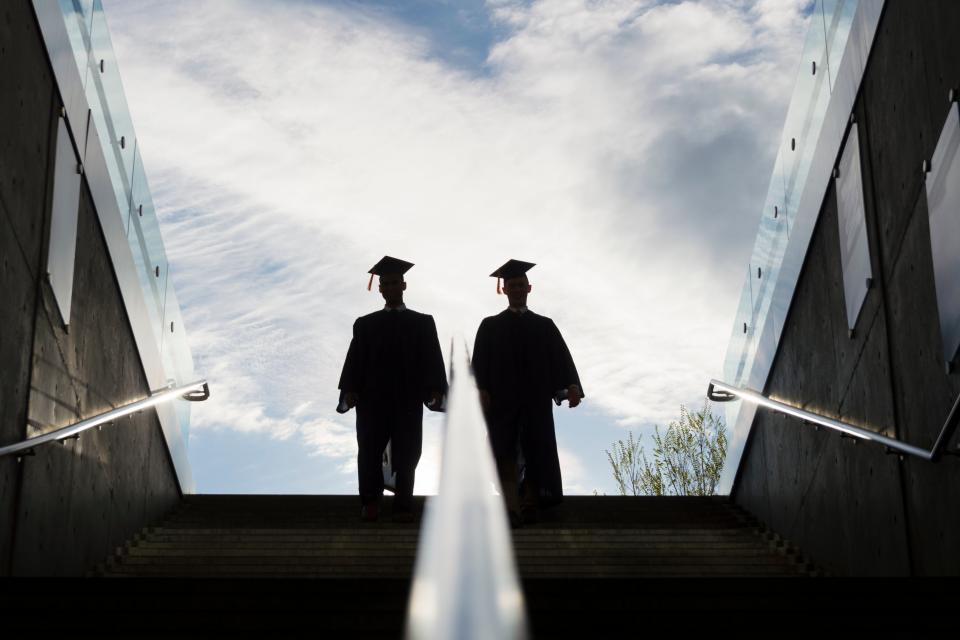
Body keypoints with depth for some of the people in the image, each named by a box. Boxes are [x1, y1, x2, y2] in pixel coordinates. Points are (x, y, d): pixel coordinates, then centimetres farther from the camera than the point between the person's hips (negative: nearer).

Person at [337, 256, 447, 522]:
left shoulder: (422, 323, 9)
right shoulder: (366, 324, 11)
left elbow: (432, 359, 2)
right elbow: (355, 360, 4)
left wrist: (436, 389, -11)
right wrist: (349, 389, -8)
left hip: (408, 400, 0)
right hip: (372, 399, 0)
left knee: (406, 457, 1)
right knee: (369, 453, -3)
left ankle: (403, 507, 10)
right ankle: (370, 502, 12)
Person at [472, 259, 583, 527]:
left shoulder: (544, 326, 13)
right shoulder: (490, 326, 11)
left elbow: (561, 357, 3)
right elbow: (480, 363, 3)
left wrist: (572, 386, -12)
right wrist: (481, 390, -13)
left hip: (536, 400, 2)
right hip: (502, 401, -1)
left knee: (536, 454, 0)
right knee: (506, 454, -11)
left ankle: (530, 506, 8)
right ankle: (512, 509, -18)